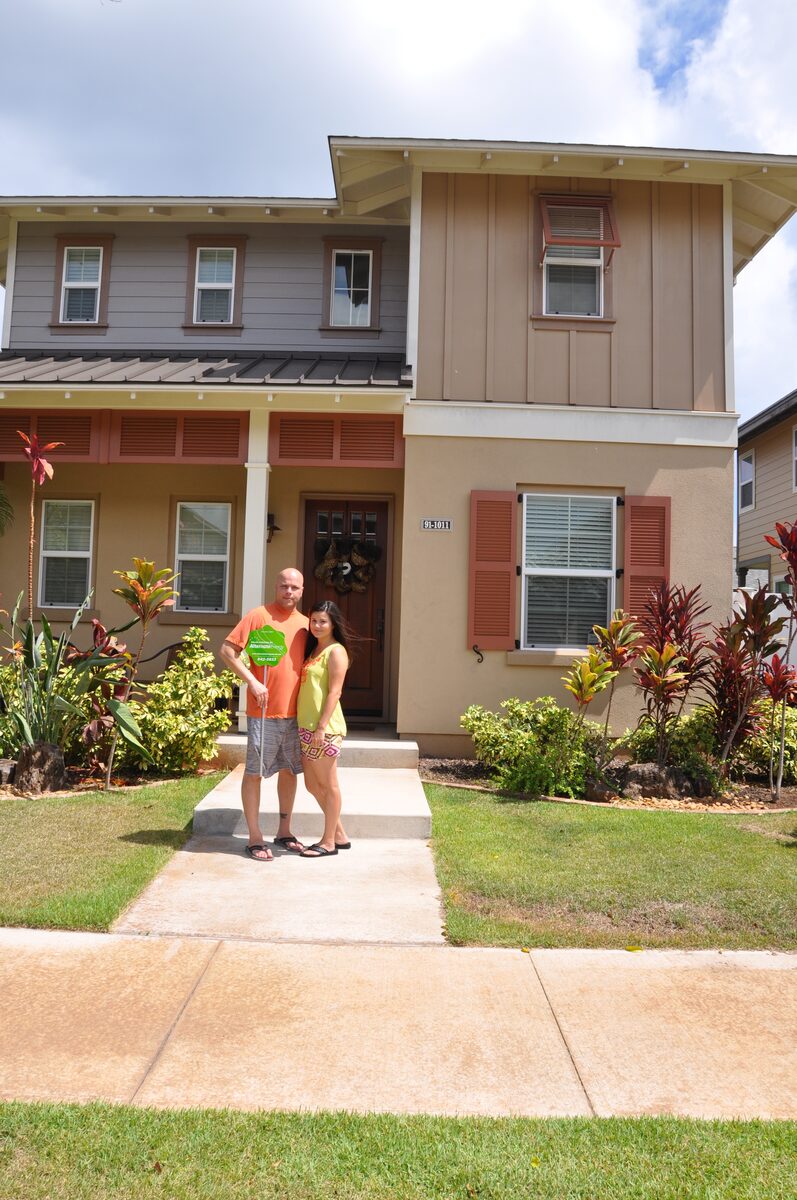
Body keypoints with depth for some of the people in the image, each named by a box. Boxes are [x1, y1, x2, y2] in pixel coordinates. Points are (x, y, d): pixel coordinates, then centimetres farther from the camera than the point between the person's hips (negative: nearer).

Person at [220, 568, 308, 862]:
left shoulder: (305, 624, 10)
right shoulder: (259, 615, -7)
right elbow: (227, 651, -9)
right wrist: (252, 681, -17)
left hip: (294, 713, 6)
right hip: (263, 711, -6)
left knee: (289, 770, 13)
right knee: (254, 771, 1)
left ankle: (284, 831, 27)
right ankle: (255, 838, 10)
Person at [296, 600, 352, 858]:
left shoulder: (336, 651, -9)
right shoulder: (313, 650, 17)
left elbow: (334, 692, -15)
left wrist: (321, 727, -19)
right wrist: (308, 727, 12)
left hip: (325, 727, -9)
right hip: (306, 726, 9)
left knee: (328, 784, 2)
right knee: (312, 784, 14)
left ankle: (329, 841, 13)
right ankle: (339, 834, 26)